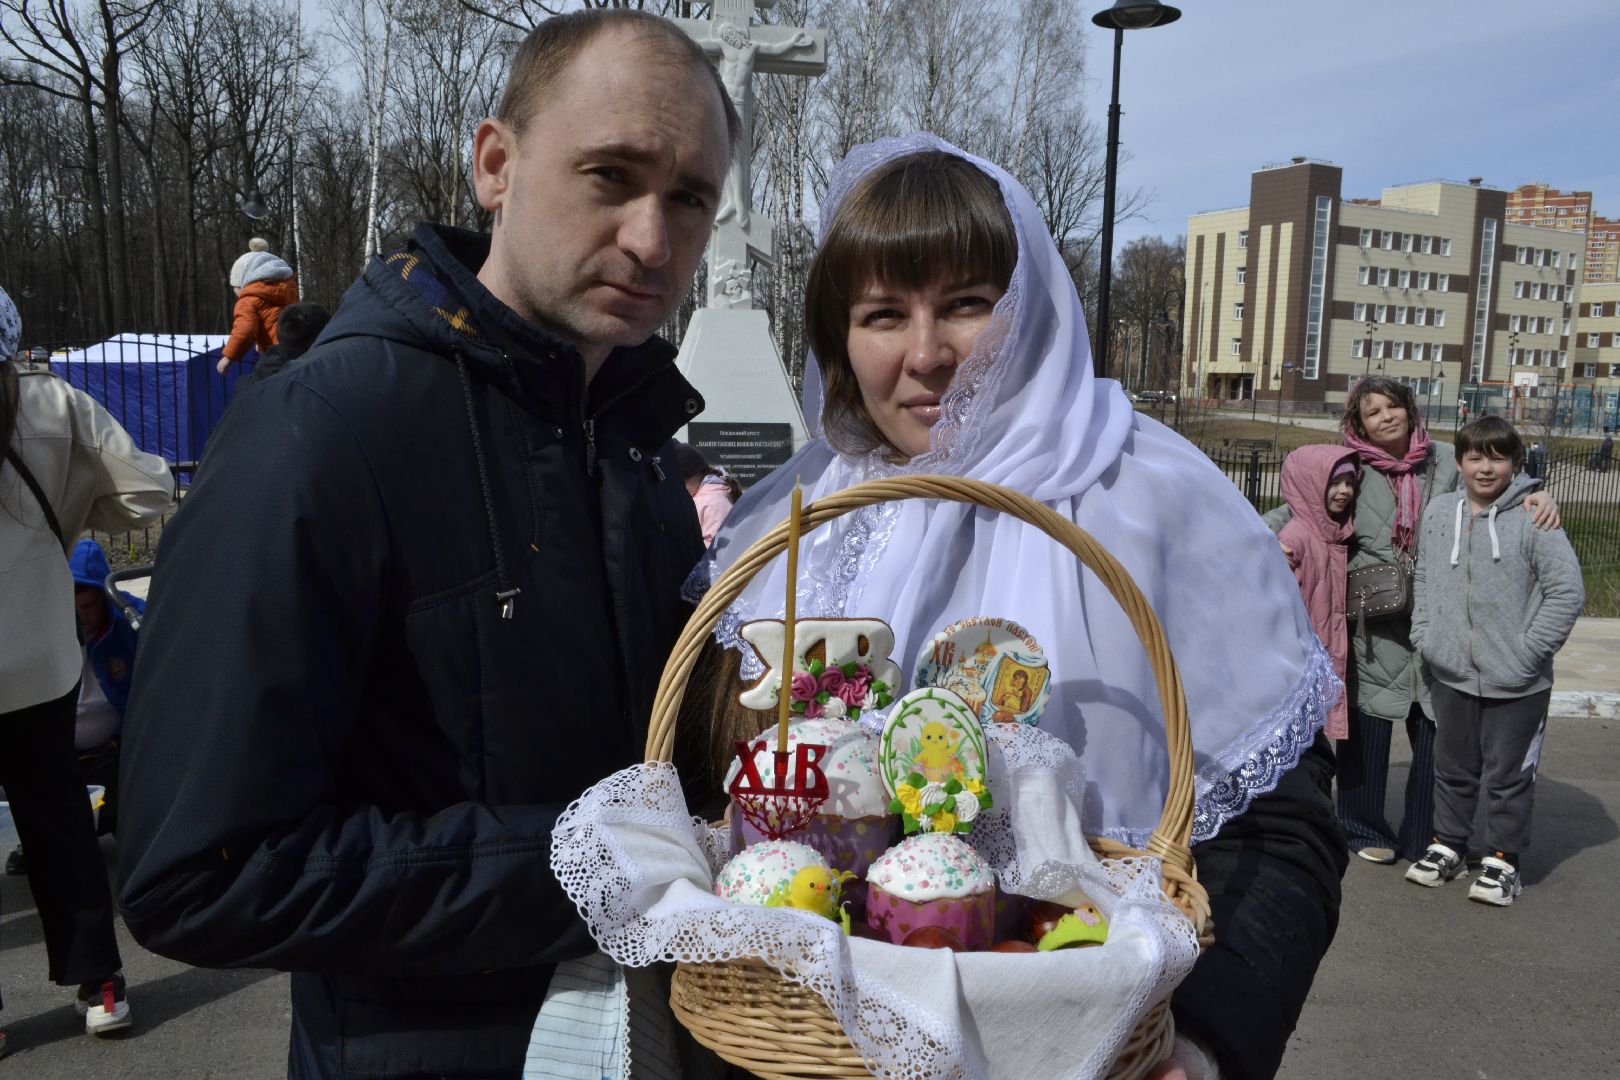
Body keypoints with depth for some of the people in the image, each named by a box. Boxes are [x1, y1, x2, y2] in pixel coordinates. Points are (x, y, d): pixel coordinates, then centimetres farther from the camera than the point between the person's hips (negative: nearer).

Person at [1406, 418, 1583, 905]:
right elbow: (1423, 578, 12)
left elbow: (1569, 590, -11)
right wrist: (1424, 634, 3)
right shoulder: (1438, 512, 3)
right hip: (1450, 674, 4)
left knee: (1509, 775, 9)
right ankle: (1447, 846, 34)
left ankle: (1502, 859, 25)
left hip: (1517, 683, -4)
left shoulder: (1533, 519, -12)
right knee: (1452, 769, 18)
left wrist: (1529, 650, -13)